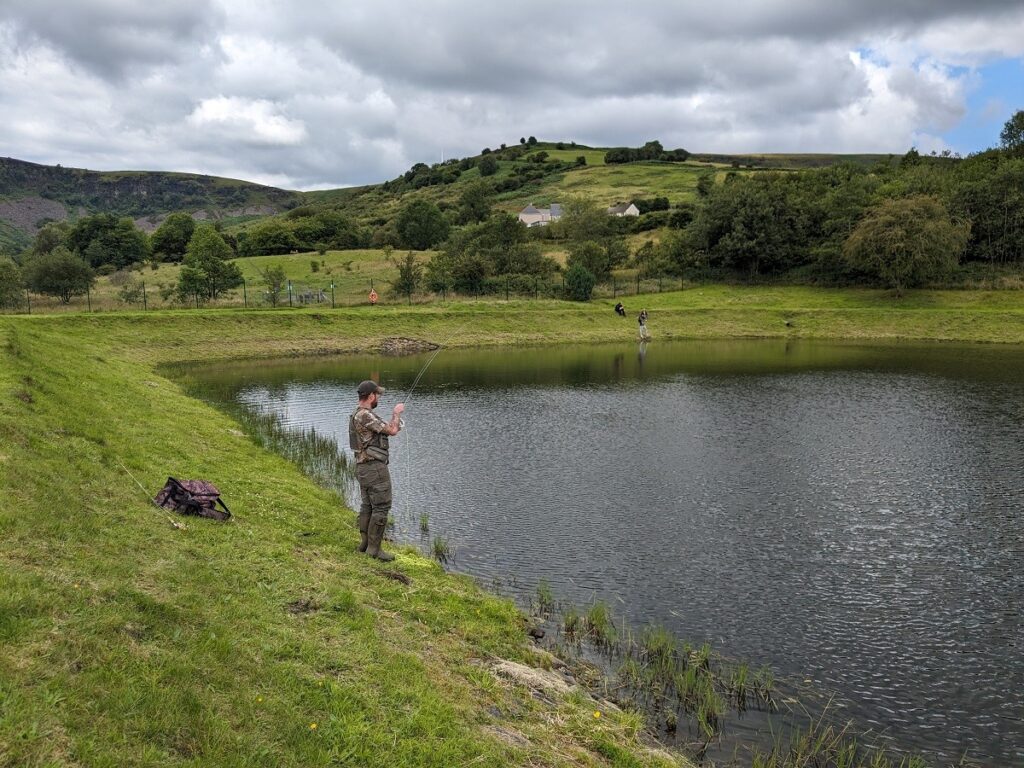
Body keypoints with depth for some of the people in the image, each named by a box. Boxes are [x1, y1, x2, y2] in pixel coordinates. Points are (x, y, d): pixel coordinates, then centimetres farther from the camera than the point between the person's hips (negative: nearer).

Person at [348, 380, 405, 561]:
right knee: (381, 507, -5)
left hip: (362, 467, 10)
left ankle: (365, 542, 24)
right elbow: (392, 431, -20)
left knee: (368, 506, 17)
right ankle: (374, 548, -3)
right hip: (376, 468, -10)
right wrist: (397, 412, -4)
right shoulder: (365, 415, -21)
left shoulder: (356, 415, 13)